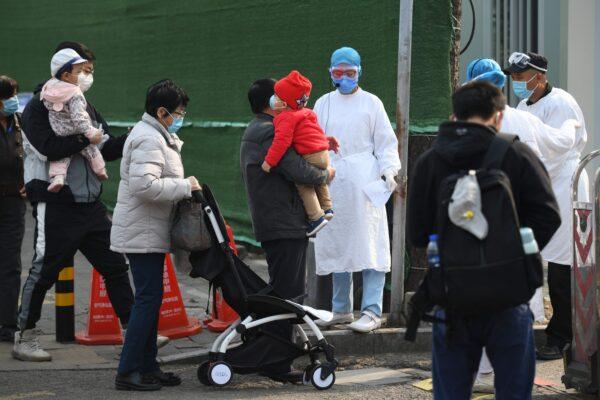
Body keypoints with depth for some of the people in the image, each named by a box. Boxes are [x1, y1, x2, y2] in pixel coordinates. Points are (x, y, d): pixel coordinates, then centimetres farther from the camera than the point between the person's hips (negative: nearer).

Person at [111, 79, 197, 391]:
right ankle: (128, 371, -8)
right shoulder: (149, 140, -18)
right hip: (142, 234, -11)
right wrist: (185, 186, -21)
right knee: (148, 299, -10)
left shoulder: (155, 136, 18)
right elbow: (144, 185, -30)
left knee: (150, 299, 13)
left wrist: (184, 187, 12)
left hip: (148, 233, 11)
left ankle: (147, 367, 19)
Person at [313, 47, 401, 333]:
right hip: (332, 182, 4)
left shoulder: (371, 103, 4)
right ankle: (341, 310, 17)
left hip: (364, 182, -4)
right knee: (337, 245, 8)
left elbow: (386, 141, 3)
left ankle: (371, 312, -9)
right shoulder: (323, 104, 14)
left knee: (369, 245, -9)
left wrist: (389, 170, -11)